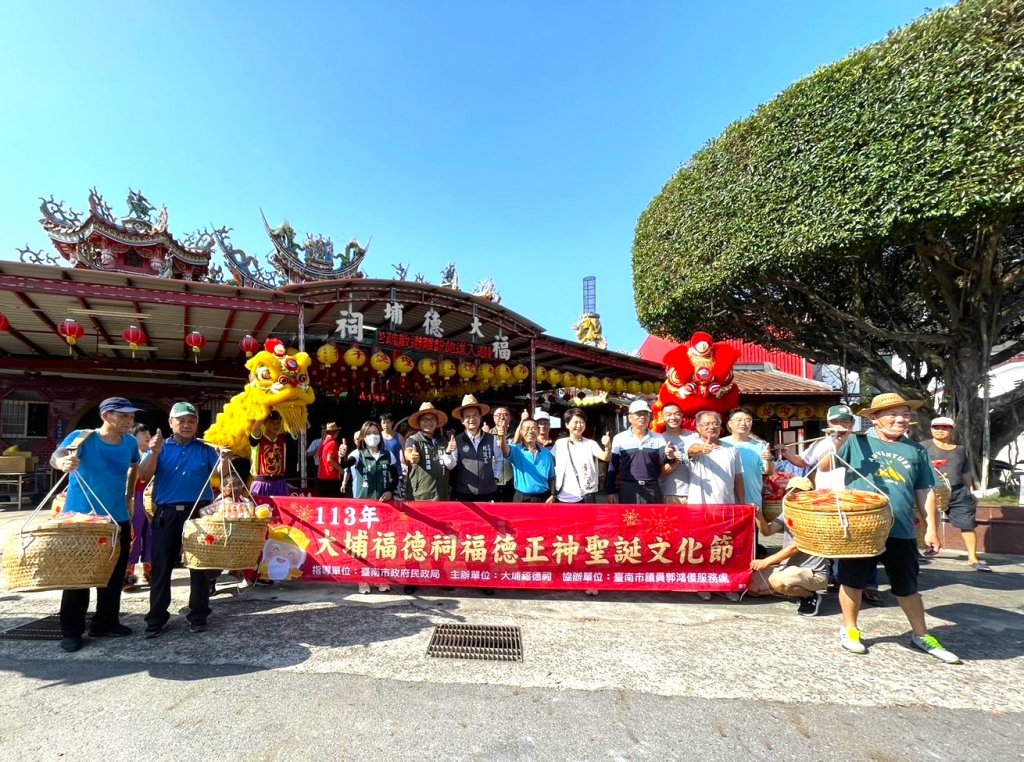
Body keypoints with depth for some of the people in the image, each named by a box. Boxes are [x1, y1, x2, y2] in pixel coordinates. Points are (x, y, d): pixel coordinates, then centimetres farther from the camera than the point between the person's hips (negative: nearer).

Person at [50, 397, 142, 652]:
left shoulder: (130, 442, 0)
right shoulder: (81, 437, -13)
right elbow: (57, 455, -32)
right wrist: (63, 461, -55)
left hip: (118, 519, 5)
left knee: (114, 574, 11)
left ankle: (106, 622, 25)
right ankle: (71, 631, 13)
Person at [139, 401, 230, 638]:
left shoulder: (206, 449, 6)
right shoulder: (160, 446, 7)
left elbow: (221, 475, -3)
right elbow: (144, 476, -5)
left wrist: (224, 460, -24)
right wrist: (154, 453, -21)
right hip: (166, 514, 0)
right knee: (161, 566, 4)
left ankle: (198, 616, 17)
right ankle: (157, 618, 16)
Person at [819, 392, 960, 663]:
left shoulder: (916, 450, 9)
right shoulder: (857, 443, -1)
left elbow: (924, 491, 11)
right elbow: (824, 467, -4)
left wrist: (931, 528, 8)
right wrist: (838, 442, -21)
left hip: (901, 530, 3)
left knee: (907, 586, 16)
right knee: (853, 580, 10)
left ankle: (920, 635, 36)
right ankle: (850, 629, 27)